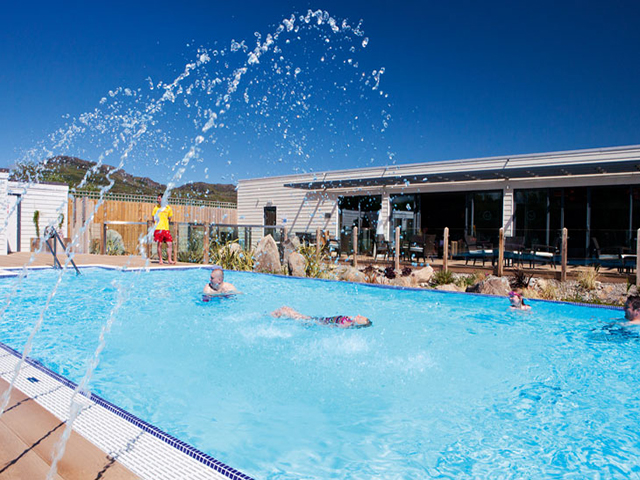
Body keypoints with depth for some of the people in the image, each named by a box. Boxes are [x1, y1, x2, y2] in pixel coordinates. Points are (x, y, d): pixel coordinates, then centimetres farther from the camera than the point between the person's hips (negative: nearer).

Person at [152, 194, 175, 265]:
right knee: (159, 244, -2)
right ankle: (160, 260, 8)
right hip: (158, 229, -2)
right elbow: (154, 218, 12)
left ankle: (169, 259, 2)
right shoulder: (156, 208, 6)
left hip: (166, 229, 2)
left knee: (169, 244, -4)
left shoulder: (168, 208, 8)